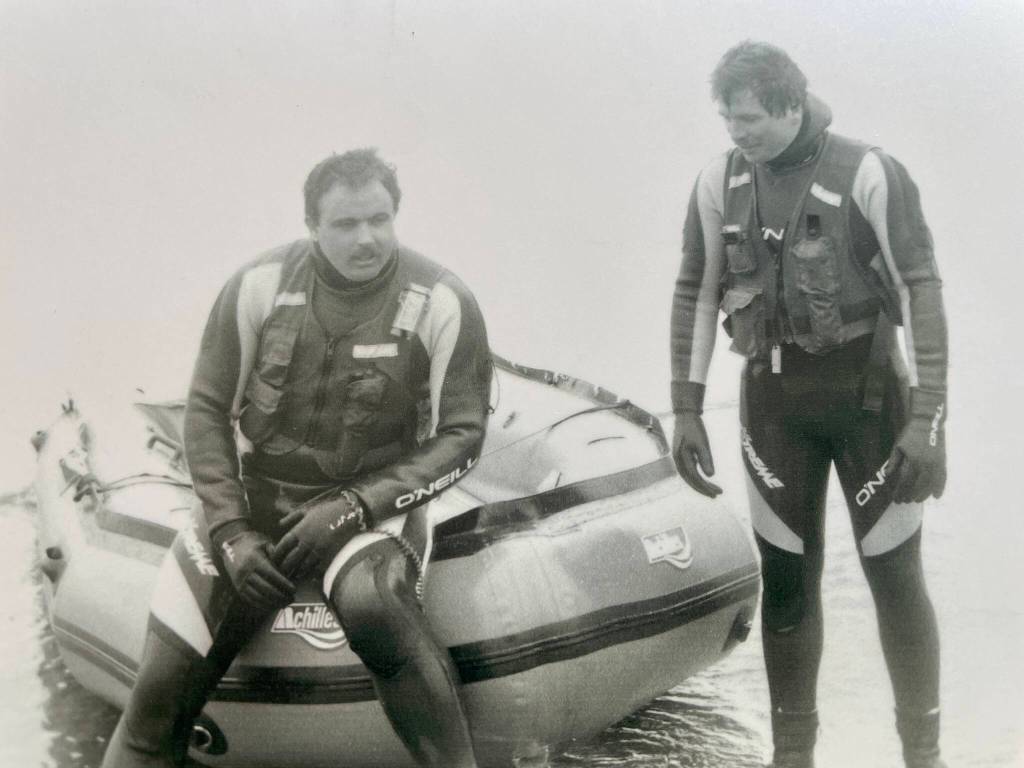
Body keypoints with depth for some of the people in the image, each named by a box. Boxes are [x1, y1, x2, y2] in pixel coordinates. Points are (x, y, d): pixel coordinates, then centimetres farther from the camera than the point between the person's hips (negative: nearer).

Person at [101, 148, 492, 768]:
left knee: (370, 605, -37)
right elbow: (207, 410, 1)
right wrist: (230, 532, -9)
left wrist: (354, 505, -17)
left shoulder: (443, 304, -10)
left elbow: (461, 436, -6)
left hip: (370, 503, -2)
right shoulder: (260, 286, -5)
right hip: (251, 496, 2)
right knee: (162, 688, -7)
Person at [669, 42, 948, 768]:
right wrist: (686, 410, 4)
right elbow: (695, 294, 6)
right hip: (773, 394, 3)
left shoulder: (868, 173, -14)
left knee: (894, 574, 4)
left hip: (866, 386, -3)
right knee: (787, 576, 8)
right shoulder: (719, 183, -1)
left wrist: (929, 418, -17)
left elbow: (922, 292, -13)